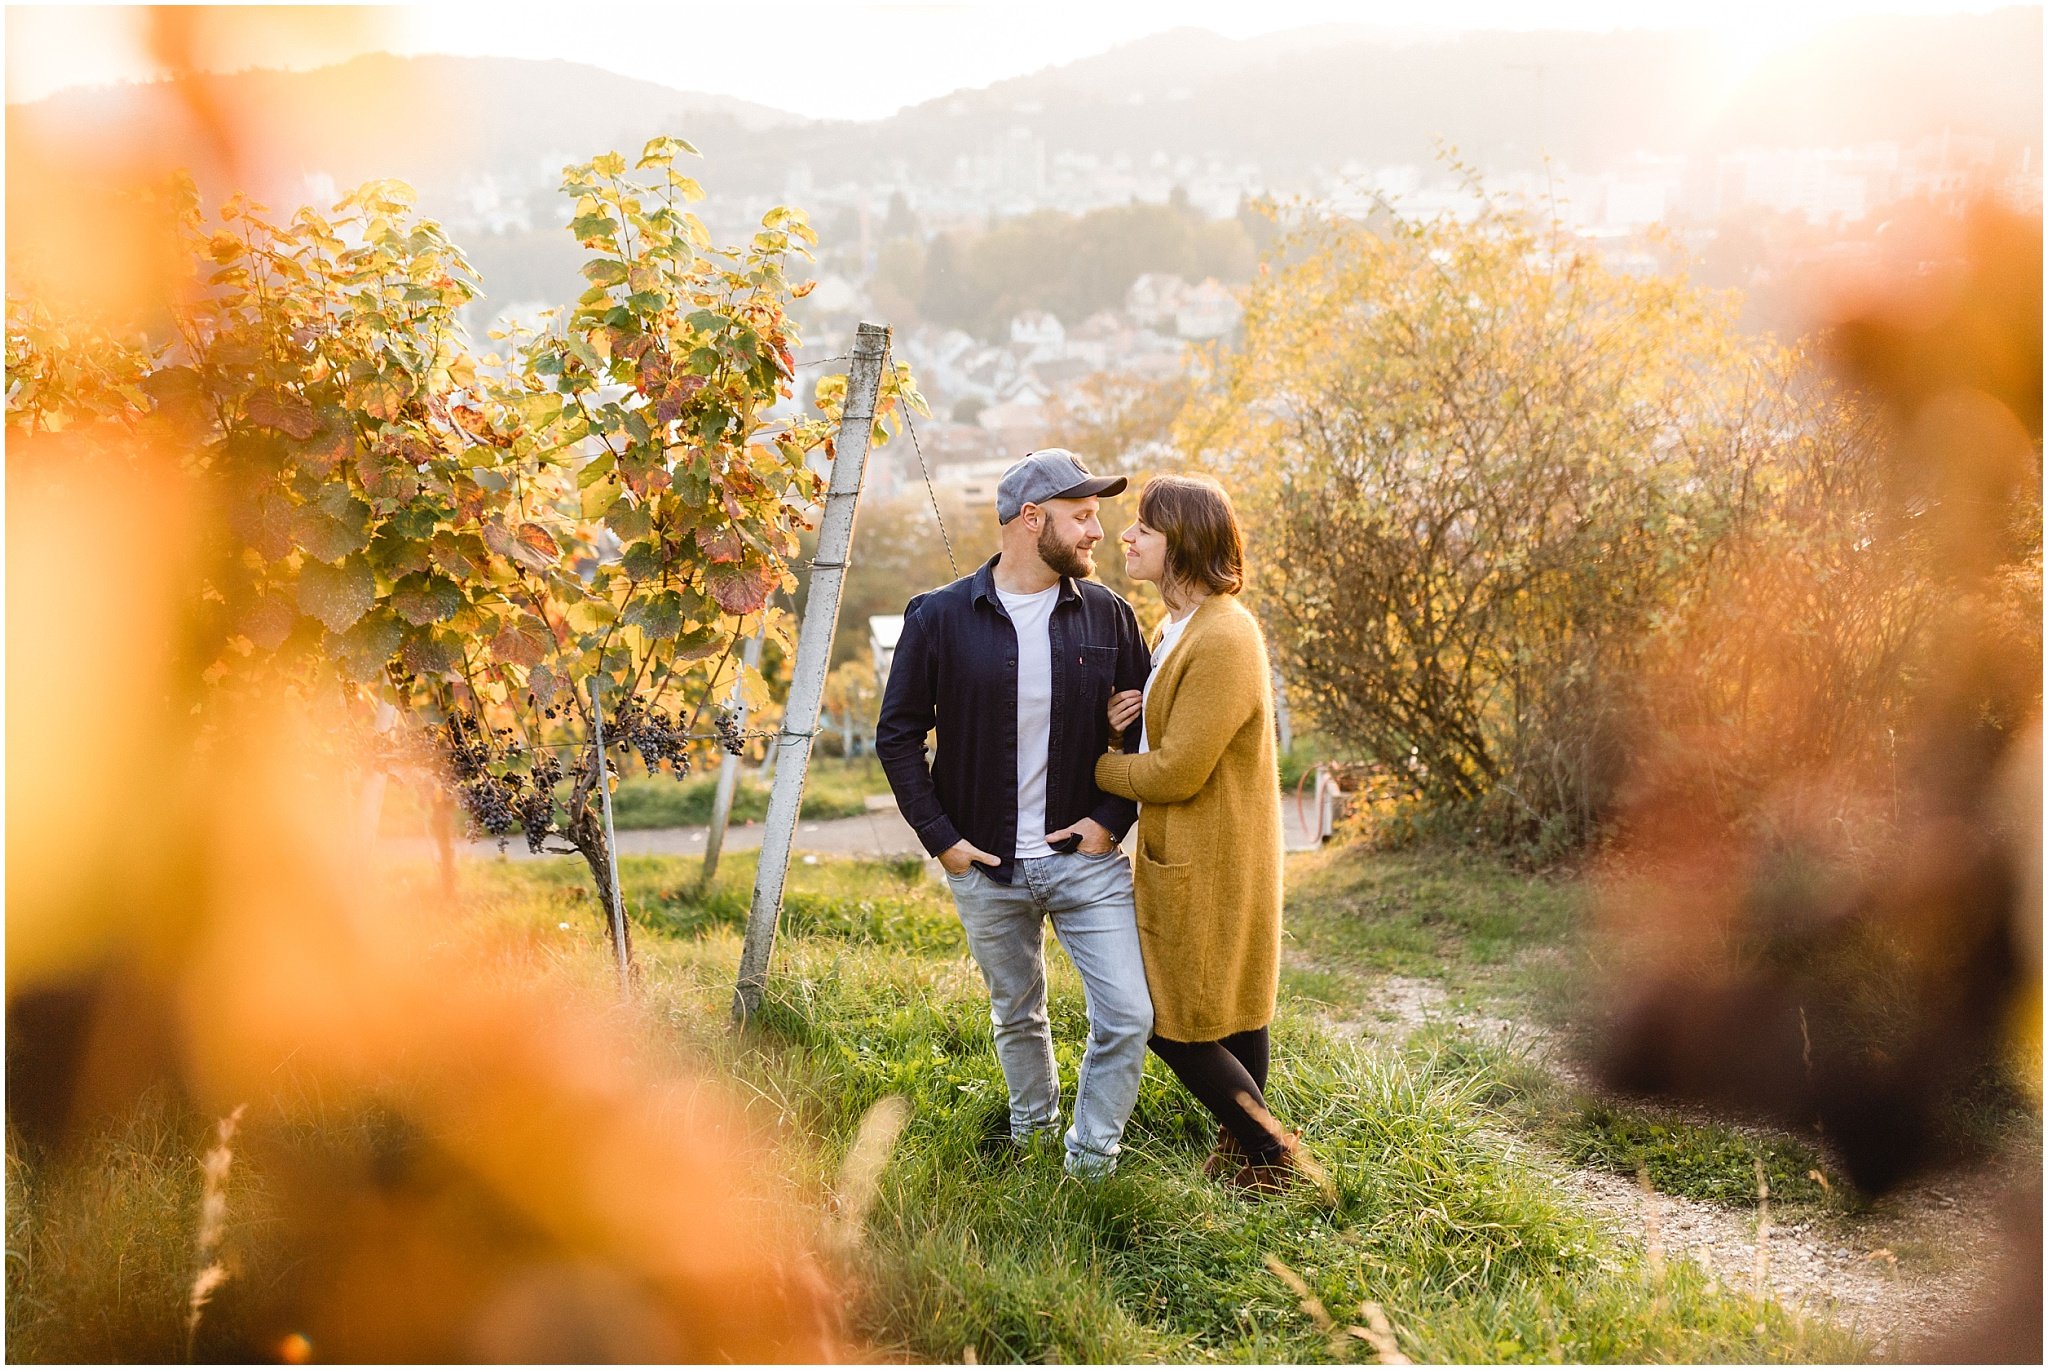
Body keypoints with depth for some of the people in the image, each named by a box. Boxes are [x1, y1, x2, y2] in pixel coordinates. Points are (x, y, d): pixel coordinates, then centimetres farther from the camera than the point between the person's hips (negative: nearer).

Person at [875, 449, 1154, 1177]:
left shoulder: (1109, 617, -1)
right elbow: (898, 735, -1)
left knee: (1129, 1015, -8)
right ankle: (1028, 1135, 41)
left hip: (1086, 857, 1)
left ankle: (1090, 1164, 12)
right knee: (1017, 1017, 17)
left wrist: (1112, 818, -6)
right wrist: (940, 838, -6)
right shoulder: (941, 618, -7)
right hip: (987, 867, -1)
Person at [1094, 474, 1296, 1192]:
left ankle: (1271, 1153, 10)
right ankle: (1246, 1142, 29)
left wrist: (1093, 766, -8)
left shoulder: (1221, 641, -24)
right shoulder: (1180, 627, 10)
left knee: (1174, 1023, 0)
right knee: (1236, 1011, 17)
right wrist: (1119, 717, -3)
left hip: (1207, 865, -10)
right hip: (1183, 855, 10)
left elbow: (1177, 771, -23)